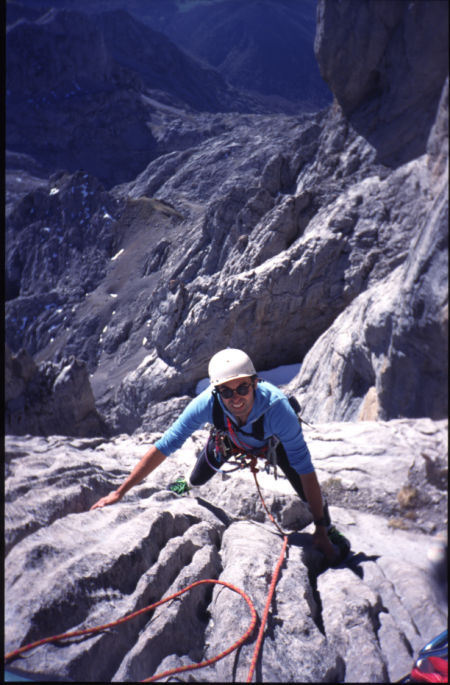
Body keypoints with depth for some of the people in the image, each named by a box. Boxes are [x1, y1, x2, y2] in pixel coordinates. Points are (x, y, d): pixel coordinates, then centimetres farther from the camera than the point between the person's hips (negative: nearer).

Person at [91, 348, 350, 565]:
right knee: (197, 480, 7)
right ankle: (186, 487, 47)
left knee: (308, 492, -13)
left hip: (274, 438, -2)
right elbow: (163, 447, -32)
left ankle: (328, 528, 23)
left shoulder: (276, 405, -45)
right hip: (230, 436, 2)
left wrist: (320, 529, -31)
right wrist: (120, 492, -31)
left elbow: (305, 469, -37)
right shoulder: (207, 403, -40)